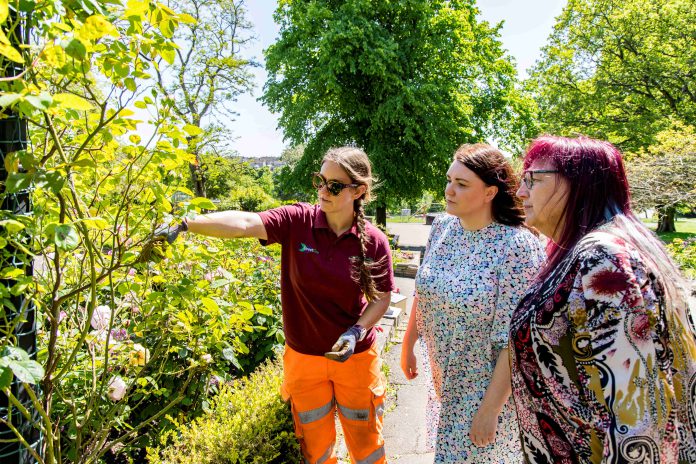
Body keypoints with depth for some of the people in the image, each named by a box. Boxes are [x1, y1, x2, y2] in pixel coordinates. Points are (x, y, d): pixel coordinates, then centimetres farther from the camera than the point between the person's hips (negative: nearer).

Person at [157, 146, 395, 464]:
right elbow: (244, 222, -26)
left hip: (356, 357, 0)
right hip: (304, 357, 1)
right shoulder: (298, 222, -13)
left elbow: (382, 298, -2)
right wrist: (184, 225, -37)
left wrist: (357, 331, -18)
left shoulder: (373, 241, -12)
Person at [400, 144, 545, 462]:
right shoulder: (442, 227, -4)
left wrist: (490, 408, -19)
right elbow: (422, 293, 9)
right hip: (443, 381, 6)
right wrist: (408, 344, 15)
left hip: (489, 386, -6)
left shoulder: (517, 246, -24)